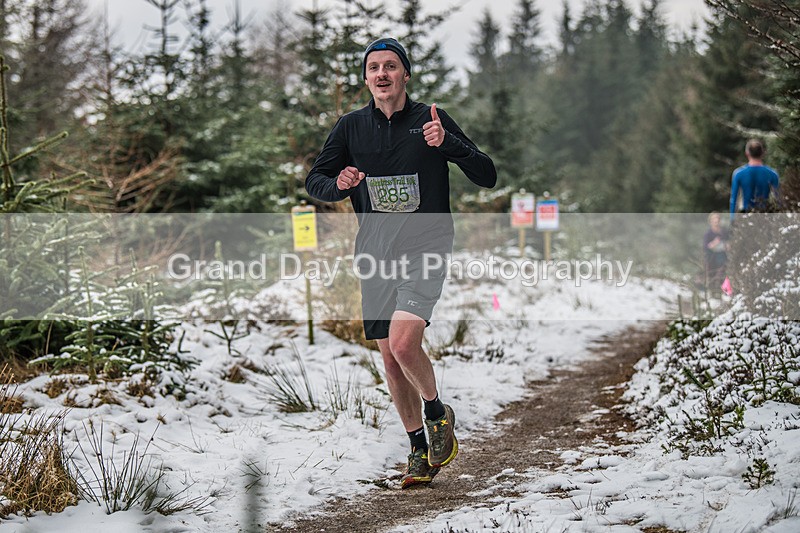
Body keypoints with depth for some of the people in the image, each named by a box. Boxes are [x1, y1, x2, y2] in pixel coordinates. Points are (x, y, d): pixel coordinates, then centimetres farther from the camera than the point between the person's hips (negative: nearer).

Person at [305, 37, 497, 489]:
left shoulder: (430, 120, -2)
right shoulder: (352, 127, 6)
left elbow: (488, 177, -3)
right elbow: (314, 181, 14)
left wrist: (447, 143, -19)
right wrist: (338, 185, -9)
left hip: (425, 246, -4)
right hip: (375, 250, 4)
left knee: (404, 342, -23)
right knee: (391, 359, 7)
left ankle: (438, 412, 6)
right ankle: (421, 450, 23)